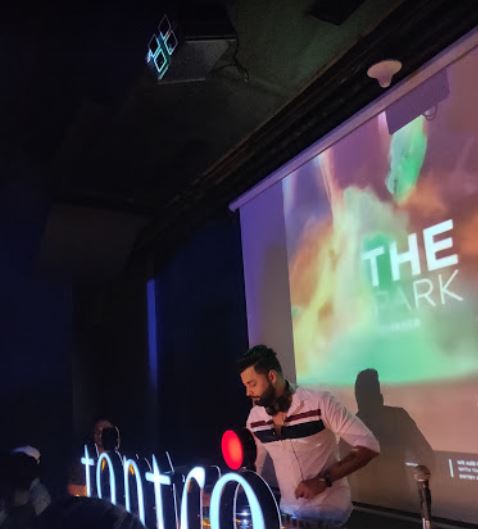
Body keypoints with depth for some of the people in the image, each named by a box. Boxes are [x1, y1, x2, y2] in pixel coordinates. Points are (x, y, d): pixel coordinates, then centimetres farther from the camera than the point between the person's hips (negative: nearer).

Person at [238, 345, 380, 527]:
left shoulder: (320, 403, -20)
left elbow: (368, 446, -19)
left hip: (329, 509, -5)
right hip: (289, 509, 5)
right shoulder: (254, 418, -2)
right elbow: (251, 466, 10)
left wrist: (324, 480, -25)